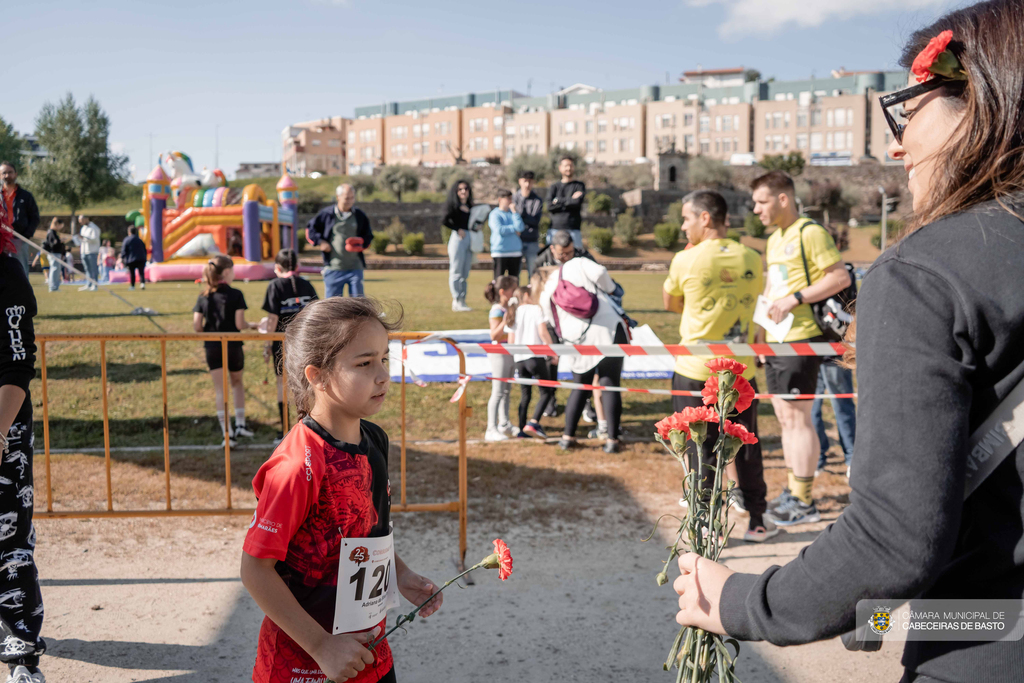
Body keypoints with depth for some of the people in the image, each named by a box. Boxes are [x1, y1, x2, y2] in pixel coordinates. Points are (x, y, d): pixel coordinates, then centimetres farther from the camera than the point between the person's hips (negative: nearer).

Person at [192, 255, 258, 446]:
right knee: (237, 382, 21)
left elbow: (197, 326, -3)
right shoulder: (235, 295, -9)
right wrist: (250, 325, 6)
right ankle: (240, 424, 17)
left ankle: (227, 433, -3)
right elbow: (239, 324, -14)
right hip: (233, 346, -2)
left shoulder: (203, 297, 1)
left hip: (212, 348, 2)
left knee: (220, 390, 4)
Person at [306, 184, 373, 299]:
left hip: (355, 268, 1)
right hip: (333, 268, -1)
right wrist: (320, 242, -4)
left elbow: (368, 236, 13)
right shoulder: (327, 214, 1)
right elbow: (310, 230, 11)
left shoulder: (359, 215, 7)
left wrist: (359, 243, -7)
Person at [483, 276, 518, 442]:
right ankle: (491, 430, -3)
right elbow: (494, 336, -23)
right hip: (499, 354, -9)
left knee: (506, 391, 16)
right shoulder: (497, 311, -17)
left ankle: (504, 424, 27)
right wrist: (505, 320, -30)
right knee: (498, 392, -7)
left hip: (510, 353, 9)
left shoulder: (510, 308, 9)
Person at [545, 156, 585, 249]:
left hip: (573, 229, -2)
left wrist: (559, 201, -1)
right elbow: (549, 206, -2)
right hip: (554, 228, 2)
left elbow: (578, 202, -8)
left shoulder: (579, 185, 10)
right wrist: (571, 200, -4)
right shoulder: (554, 187, 14)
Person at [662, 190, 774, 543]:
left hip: (695, 371, -3)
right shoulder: (751, 259, -1)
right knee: (747, 448, 14)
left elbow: (670, 304, 4)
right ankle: (756, 520, 23)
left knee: (701, 449, 5)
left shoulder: (685, 260, -11)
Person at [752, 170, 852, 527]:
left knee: (798, 417, -5)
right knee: (785, 416, 13)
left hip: (801, 339, -9)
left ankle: (804, 501, 2)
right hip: (776, 339, 9)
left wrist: (795, 299, -22)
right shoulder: (774, 240, 18)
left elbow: (841, 277, -17)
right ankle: (793, 491, 22)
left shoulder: (810, 233, -10)